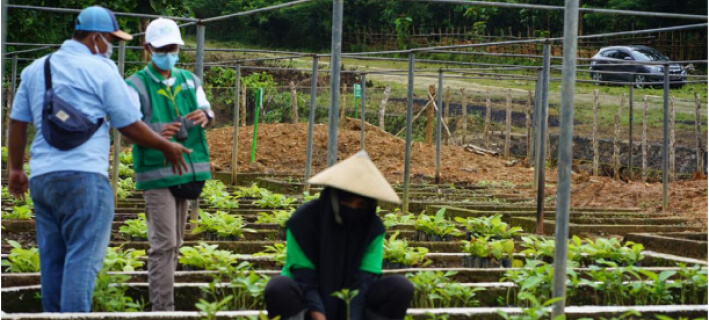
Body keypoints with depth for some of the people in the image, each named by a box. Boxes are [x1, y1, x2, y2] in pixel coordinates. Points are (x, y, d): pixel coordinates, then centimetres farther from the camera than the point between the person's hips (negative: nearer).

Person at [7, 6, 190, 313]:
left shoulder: (35, 69, 13)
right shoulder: (101, 69, -3)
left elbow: (17, 122, 15)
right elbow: (130, 126, -1)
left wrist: (16, 169, 25)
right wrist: (168, 148, 13)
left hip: (41, 178, 6)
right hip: (84, 178, -6)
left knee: (52, 260, 12)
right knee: (83, 259, -6)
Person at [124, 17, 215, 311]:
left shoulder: (189, 80, 12)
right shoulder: (136, 85, -6)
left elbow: (207, 111, 10)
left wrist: (204, 116, -16)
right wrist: (157, 132, -34)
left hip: (186, 170, 6)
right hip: (156, 173, -6)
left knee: (174, 243, 12)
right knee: (163, 243, -13)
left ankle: (159, 303, 21)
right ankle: (163, 308, -12)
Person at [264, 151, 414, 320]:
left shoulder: (373, 228, -10)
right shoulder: (304, 220, -18)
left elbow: (363, 281, -18)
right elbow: (304, 279, -21)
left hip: (349, 304, 3)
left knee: (401, 288, -22)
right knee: (279, 289, -37)